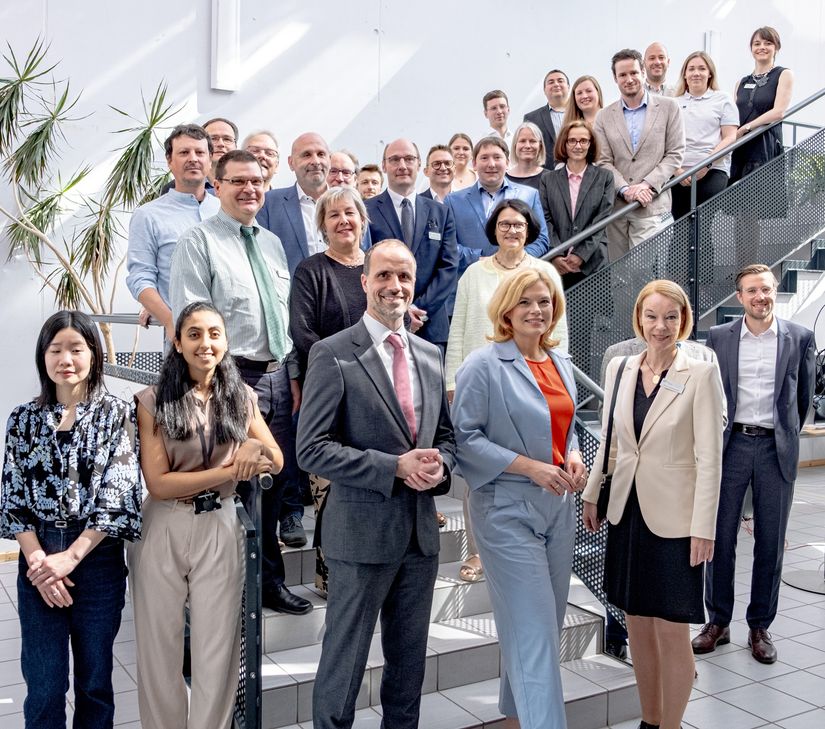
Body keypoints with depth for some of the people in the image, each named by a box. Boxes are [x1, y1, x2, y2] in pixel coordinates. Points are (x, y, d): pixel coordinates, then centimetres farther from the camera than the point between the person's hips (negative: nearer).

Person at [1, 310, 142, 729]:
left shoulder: (116, 415, -3)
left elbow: (118, 495, -9)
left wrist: (71, 557, -15)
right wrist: (38, 561, -10)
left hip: (98, 560, -1)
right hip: (38, 561, 2)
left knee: (95, 680, 10)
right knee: (43, 686, 6)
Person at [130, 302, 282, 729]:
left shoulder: (241, 398, 4)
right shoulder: (154, 401, -6)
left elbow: (277, 462, 7)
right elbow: (158, 483, -11)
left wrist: (254, 446, -15)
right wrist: (231, 471, -16)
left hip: (220, 528, 2)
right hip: (162, 531, -2)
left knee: (217, 650, 7)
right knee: (160, 649, 10)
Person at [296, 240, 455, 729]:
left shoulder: (431, 355, 9)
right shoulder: (333, 354, -9)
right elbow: (313, 449, -14)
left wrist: (439, 464, -7)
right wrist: (396, 467, -20)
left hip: (422, 532, 6)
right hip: (363, 531, -5)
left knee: (410, 661, 18)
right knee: (345, 659, 6)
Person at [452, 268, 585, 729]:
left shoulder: (560, 362, 10)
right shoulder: (485, 365, -12)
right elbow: (466, 437, -14)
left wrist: (574, 457, 0)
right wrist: (530, 467, -19)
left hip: (559, 505, 8)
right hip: (508, 509, -7)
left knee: (548, 623, 17)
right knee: (533, 627, -7)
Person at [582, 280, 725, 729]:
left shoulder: (700, 374, -10)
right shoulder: (619, 368, 4)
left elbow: (709, 457, -11)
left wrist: (703, 528, -14)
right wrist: (591, 494, 13)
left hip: (672, 519, -5)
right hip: (626, 512, 5)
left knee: (672, 633, 2)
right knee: (638, 627, 14)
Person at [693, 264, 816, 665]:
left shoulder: (800, 338, 2)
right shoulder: (718, 337, 3)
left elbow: (804, 396, 12)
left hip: (776, 448, 0)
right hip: (731, 444, 0)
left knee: (770, 542, 6)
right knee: (721, 537, 4)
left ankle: (760, 627, 19)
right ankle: (718, 622, 17)